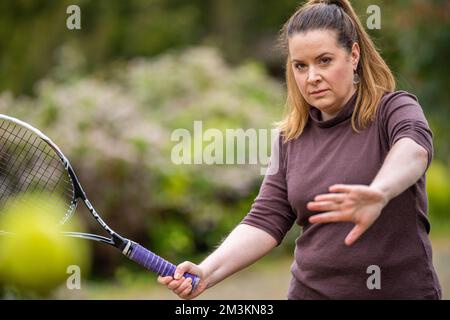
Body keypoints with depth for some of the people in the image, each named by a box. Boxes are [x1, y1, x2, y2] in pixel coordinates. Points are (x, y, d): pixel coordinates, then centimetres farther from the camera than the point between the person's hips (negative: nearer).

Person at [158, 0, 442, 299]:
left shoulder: (394, 109, -9)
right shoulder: (290, 138, 4)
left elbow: (414, 147, -31)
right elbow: (266, 220, -2)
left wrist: (378, 194, -52)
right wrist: (207, 272, -19)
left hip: (401, 289, -4)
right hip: (311, 290, 4)